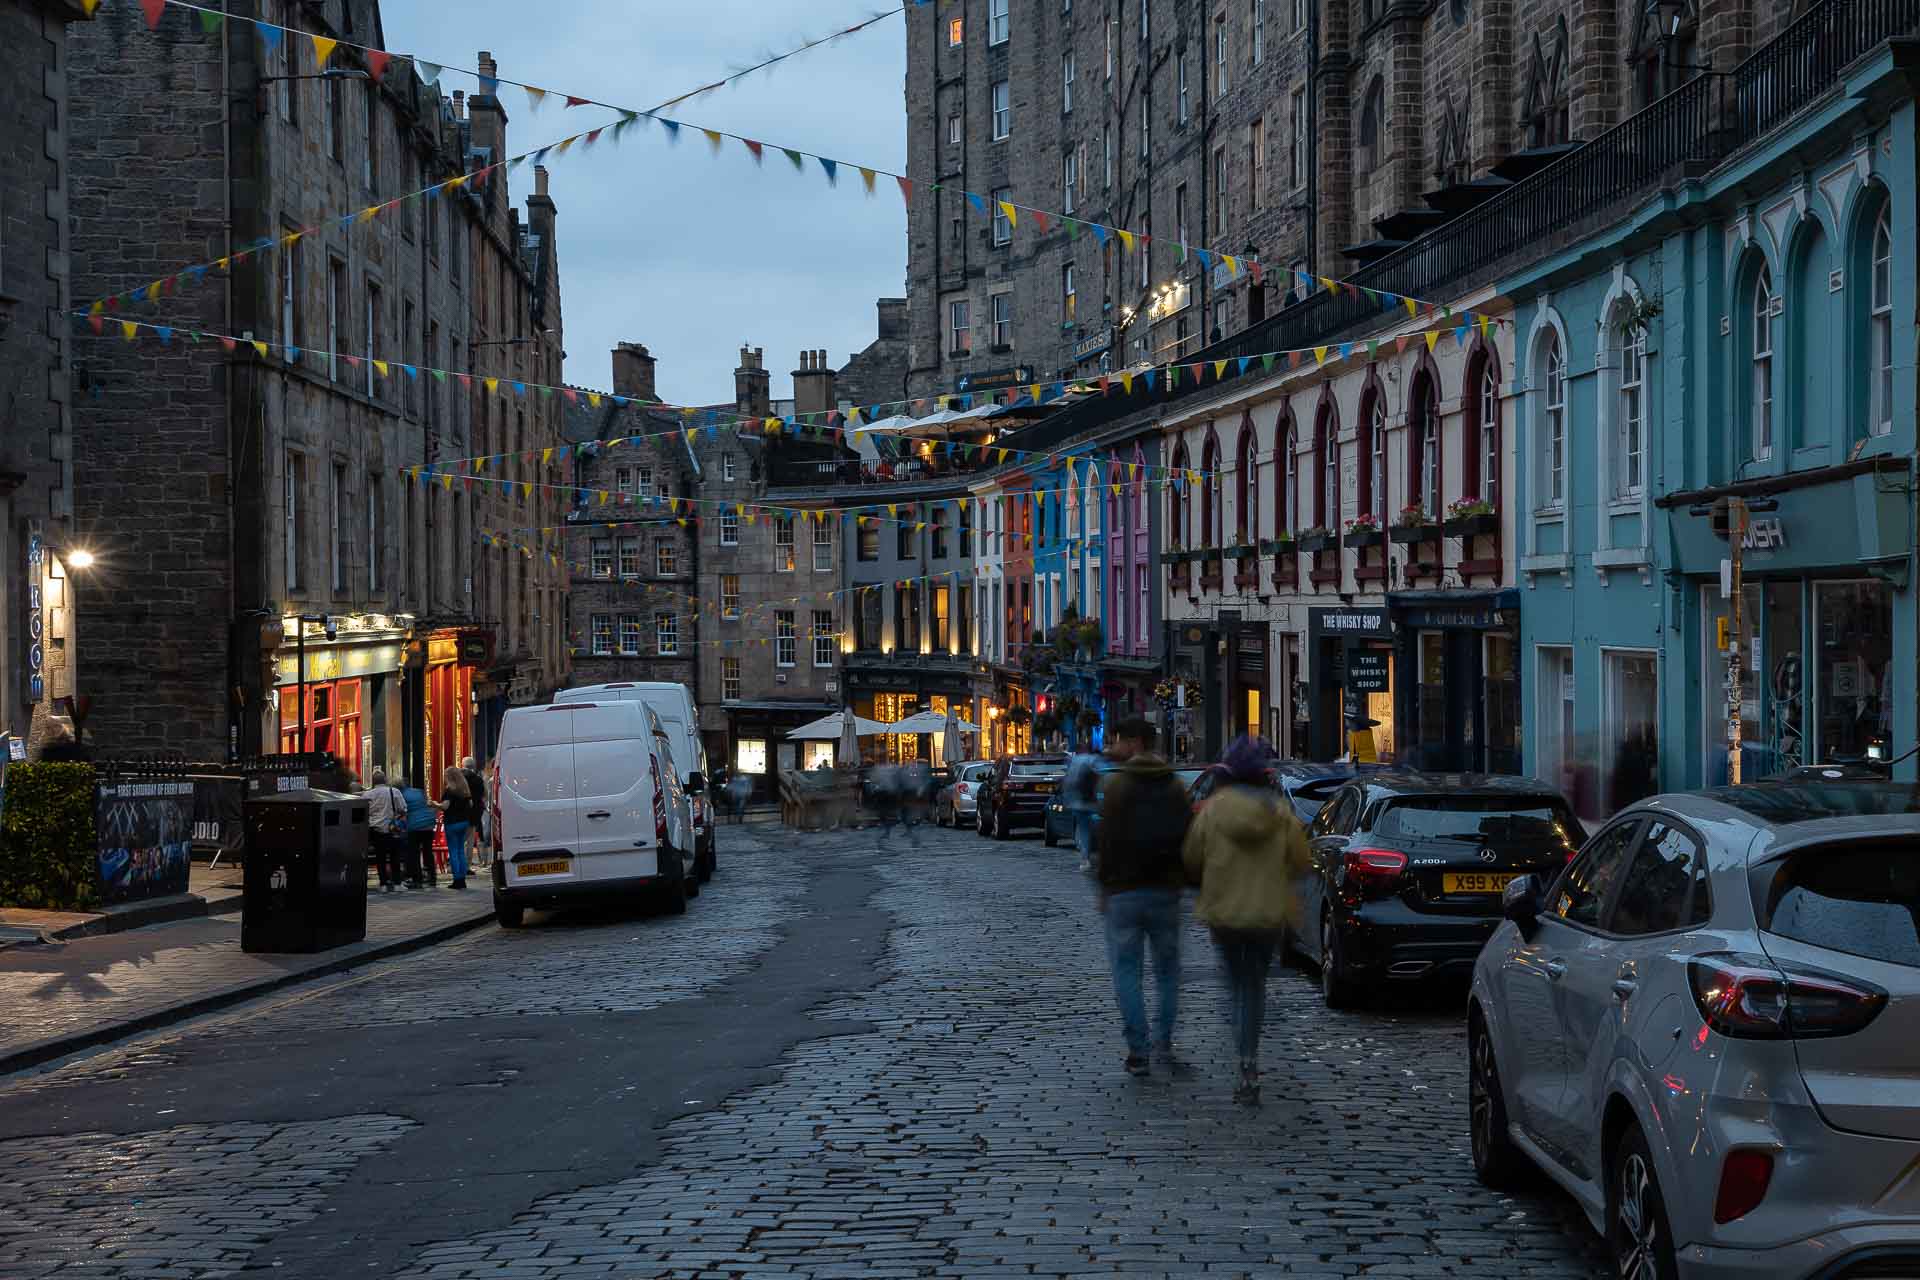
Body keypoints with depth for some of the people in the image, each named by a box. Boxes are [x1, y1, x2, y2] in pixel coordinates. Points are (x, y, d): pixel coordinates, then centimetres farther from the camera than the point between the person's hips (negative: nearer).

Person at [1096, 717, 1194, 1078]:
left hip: (1125, 890, -4)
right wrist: (1181, 881, 14)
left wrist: (1104, 885, -4)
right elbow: (1186, 838, 8)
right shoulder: (1174, 786, 7)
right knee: (1167, 970, 13)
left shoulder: (1117, 785, -8)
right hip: (1165, 889, 4)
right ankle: (1164, 1044, 7)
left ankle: (1138, 1052, -1)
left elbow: (1109, 840, -11)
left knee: (1127, 971, 2)